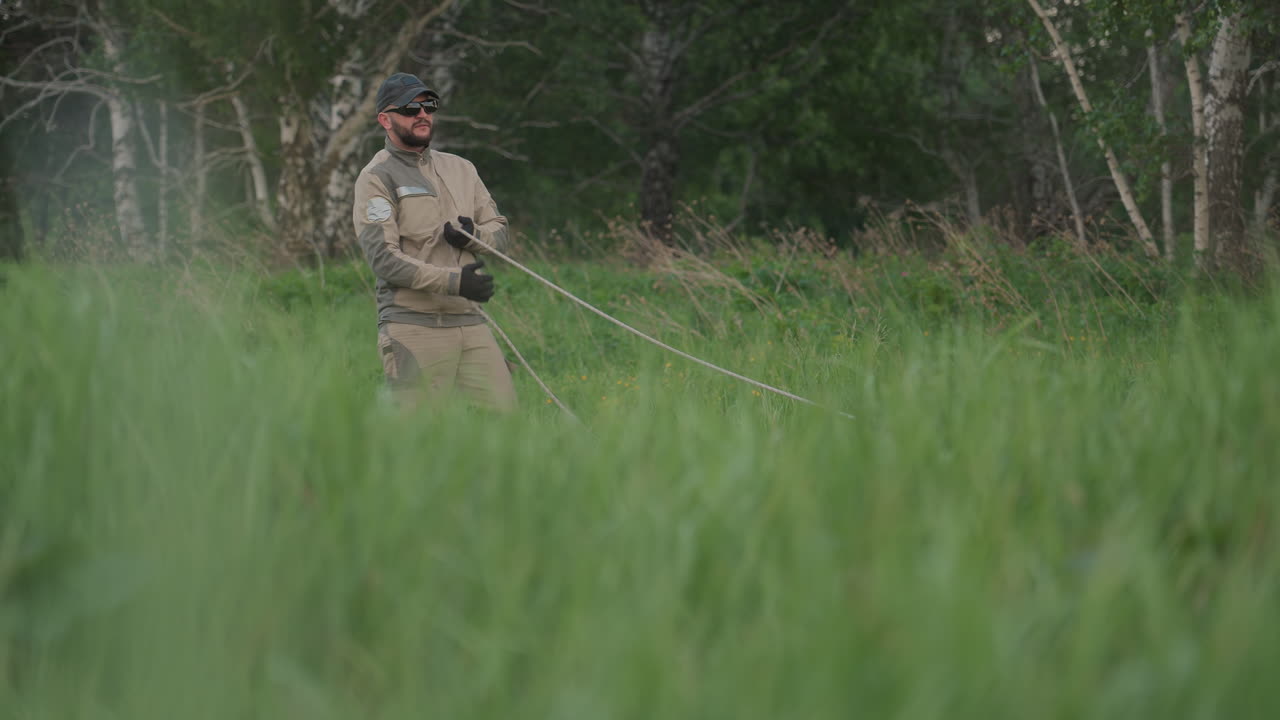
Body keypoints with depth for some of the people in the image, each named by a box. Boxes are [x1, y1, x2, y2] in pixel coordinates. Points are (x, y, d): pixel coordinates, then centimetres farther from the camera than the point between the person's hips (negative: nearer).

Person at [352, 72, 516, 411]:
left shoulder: (460, 169, 19)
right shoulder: (376, 178, -1)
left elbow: (499, 230, 19)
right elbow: (383, 257, -12)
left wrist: (474, 236, -6)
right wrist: (453, 281, -21)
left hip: (470, 322, 6)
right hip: (414, 328, -6)